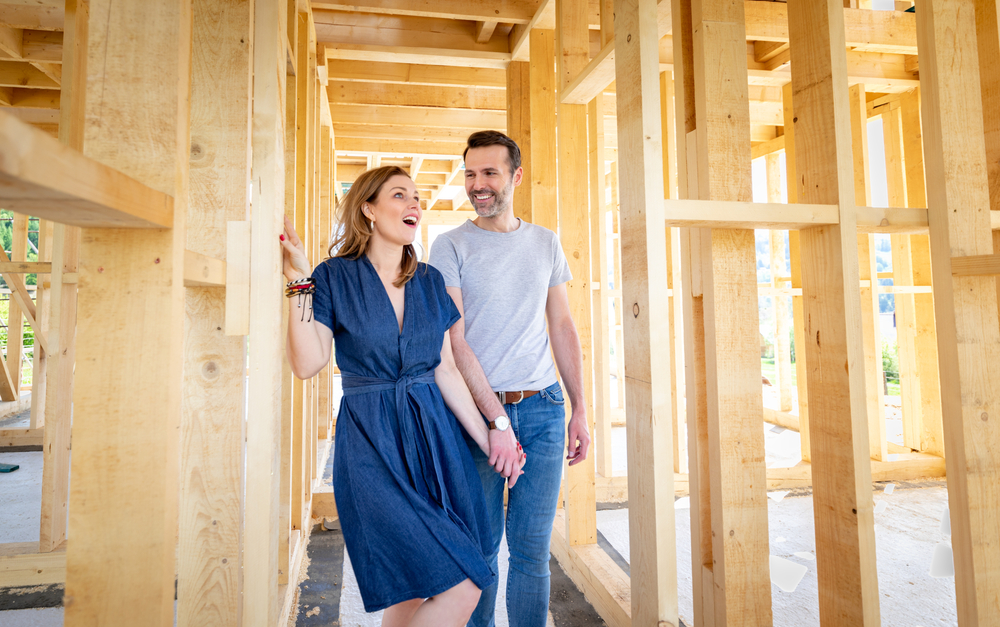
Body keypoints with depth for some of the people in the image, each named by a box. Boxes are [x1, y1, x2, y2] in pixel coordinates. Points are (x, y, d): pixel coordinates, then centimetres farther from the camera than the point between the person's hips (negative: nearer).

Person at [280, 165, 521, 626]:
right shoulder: (335, 276, -3)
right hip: (372, 443, -4)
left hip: (435, 435, 5)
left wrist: (488, 440, 4)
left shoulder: (429, 281, 9)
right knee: (460, 588, -10)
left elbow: (445, 369, 8)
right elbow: (307, 364, -12)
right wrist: (300, 282, -16)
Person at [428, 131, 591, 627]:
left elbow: (562, 327, 12)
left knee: (532, 550, 8)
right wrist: (496, 420, -14)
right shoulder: (450, 246, -1)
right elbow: (453, 342, -8)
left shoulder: (546, 243, 10)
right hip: (477, 409, -2)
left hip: (543, 407, 3)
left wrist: (580, 410, 7)